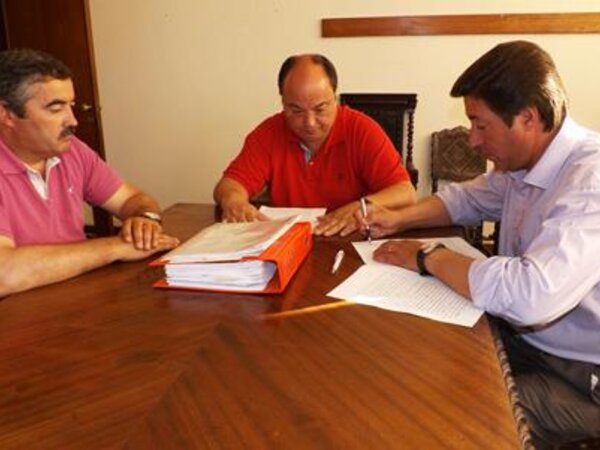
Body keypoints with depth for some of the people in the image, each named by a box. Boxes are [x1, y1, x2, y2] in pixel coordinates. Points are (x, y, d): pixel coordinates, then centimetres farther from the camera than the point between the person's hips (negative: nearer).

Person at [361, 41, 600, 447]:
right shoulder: (523, 161, -1)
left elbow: (532, 295, -41)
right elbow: (469, 197, 18)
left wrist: (428, 257, -25)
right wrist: (398, 219, 1)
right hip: (522, 336, 7)